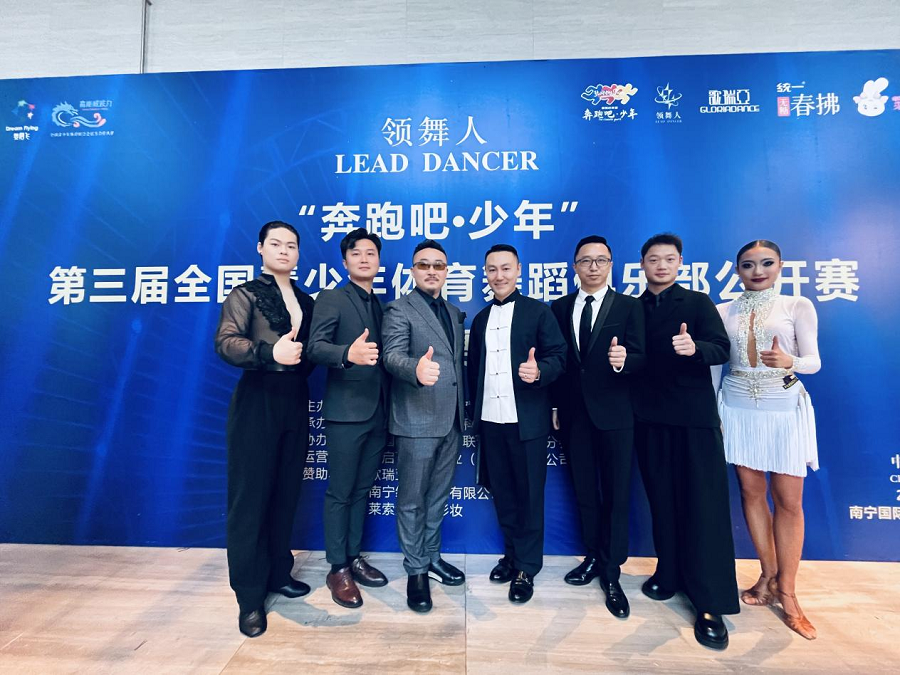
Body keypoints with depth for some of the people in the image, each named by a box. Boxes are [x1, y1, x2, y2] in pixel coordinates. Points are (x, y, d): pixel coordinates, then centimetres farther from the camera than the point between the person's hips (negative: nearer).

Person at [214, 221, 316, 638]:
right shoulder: (246, 294, -2)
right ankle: (249, 596, 15)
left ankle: (278, 573, 30)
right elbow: (225, 342, -18)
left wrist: (302, 359, -2)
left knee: (286, 493, 12)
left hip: (296, 400, 5)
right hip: (257, 400, -5)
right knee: (251, 496, 1)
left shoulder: (305, 300, 14)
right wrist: (269, 353, -32)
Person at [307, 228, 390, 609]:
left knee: (362, 490, 16)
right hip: (346, 411, -6)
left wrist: (391, 405, 4)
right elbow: (315, 347, -17)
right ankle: (337, 569, 20)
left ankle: (354, 558, 30)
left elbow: (383, 356, 13)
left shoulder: (381, 306, 14)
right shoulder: (331, 299, -4)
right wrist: (348, 353, -37)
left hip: (378, 412, 6)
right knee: (340, 492, 4)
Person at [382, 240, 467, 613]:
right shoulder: (399, 309, -6)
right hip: (417, 422, -6)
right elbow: (392, 355, -21)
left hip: (451, 421, 7)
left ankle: (432, 557, 37)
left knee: (438, 496, 19)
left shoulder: (455, 313, 14)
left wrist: (464, 410, 15)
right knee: (412, 499, 7)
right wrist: (416, 369, -43)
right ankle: (415, 570, 24)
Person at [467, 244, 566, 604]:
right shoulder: (481, 318, 14)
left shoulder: (538, 311, 0)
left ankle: (527, 567, 22)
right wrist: (474, 413, 10)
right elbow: (473, 368, 15)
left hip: (527, 420, -4)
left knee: (529, 493, 6)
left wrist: (540, 371, -26)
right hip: (490, 420, 4)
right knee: (502, 492, 13)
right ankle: (512, 553, 32)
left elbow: (558, 355, -5)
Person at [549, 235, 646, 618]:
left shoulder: (629, 307, -1)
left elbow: (640, 358, -7)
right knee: (584, 491, 15)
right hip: (574, 412, 3)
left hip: (614, 413, -3)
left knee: (616, 494, 5)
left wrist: (623, 361, -30)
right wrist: (555, 406, 6)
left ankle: (611, 574, 20)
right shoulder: (560, 308, 7)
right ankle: (594, 558, 33)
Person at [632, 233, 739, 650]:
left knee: (704, 505, 0)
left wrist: (695, 347, -28)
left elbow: (722, 349, -9)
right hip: (649, 417, 3)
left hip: (695, 416, -2)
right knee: (662, 500, 12)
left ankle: (711, 604, 10)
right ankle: (669, 572, 29)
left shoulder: (698, 303, 2)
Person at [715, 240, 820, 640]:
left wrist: (789, 361, -30)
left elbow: (814, 361, -7)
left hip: (784, 409, -1)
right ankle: (768, 576, 27)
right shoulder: (722, 312, 4)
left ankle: (787, 593, 19)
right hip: (738, 408, 2)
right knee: (751, 491, 9)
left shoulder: (798, 306, -1)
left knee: (789, 500, 3)